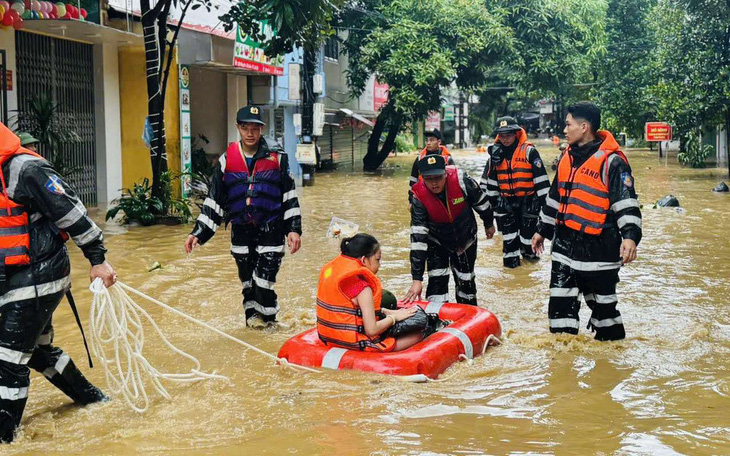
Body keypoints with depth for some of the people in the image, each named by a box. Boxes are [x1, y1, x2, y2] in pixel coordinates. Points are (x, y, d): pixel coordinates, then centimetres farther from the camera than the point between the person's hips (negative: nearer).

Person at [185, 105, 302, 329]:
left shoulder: (276, 159, 1)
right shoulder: (227, 160, 3)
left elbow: (290, 197, 5)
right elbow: (213, 201, 7)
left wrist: (294, 229, -2)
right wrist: (198, 233, 2)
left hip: (270, 230, -2)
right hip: (241, 232, 2)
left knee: (264, 279, -6)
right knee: (247, 279, 9)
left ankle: (267, 315, 18)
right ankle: (253, 314, 30)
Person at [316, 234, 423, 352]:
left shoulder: (329, 269, 5)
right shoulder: (362, 286, -20)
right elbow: (372, 330, -21)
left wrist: (384, 311, 9)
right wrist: (394, 317, -5)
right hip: (357, 345, -9)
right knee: (418, 334, -2)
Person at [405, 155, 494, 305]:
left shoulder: (460, 180, -30)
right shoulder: (419, 197, -28)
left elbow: (481, 202, -8)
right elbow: (418, 238, -29)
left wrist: (489, 224, 10)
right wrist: (417, 279, -32)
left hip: (466, 239, 1)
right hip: (437, 243, -1)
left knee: (466, 280, 12)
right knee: (437, 282, -11)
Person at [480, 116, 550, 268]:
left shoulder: (529, 152, -11)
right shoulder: (496, 154, 4)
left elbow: (541, 177, -9)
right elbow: (488, 179, 14)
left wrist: (541, 199, -9)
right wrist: (493, 198, 13)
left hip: (527, 200, -3)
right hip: (506, 201, 3)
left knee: (528, 229, 6)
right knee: (508, 230, 5)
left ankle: (528, 251, 28)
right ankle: (511, 256, 15)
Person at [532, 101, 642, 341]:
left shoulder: (611, 160, -13)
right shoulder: (568, 157, 12)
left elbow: (626, 202, -19)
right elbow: (554, 197, 22)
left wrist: (630, 236, -32)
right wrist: (542, 230, 27)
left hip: (598, 247, -7)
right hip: (565, 243, 7)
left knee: (602, 300, 7)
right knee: (561, 301, 7)